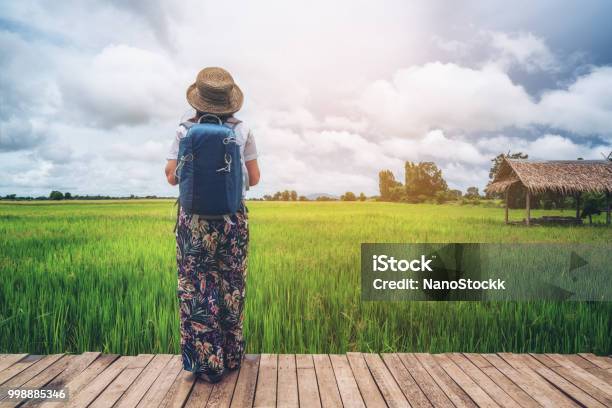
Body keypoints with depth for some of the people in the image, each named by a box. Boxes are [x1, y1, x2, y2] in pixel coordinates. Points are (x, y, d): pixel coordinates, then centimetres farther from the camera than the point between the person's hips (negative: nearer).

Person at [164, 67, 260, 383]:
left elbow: (172, 177, -1)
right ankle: (231, 357, 26)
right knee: (232, 287, 13)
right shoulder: (242, 132, 0)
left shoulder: (185, 132, -1)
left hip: (194, 219, -1)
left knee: (197, 289, 8)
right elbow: (254, 179, 2)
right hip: (233, 218, 1)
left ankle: (207, 363, 14)